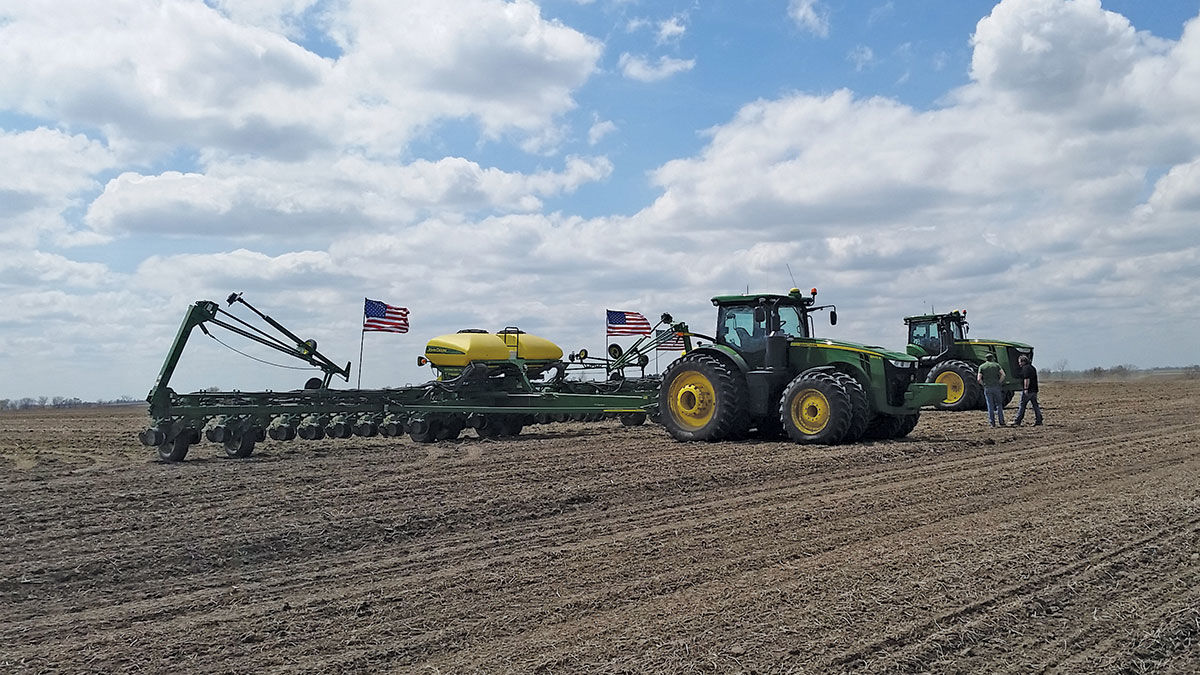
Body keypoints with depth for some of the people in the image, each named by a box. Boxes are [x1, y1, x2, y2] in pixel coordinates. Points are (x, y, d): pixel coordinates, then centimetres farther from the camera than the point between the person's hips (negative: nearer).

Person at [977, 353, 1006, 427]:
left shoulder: (981, 366, 4)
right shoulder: (996, 365, 5)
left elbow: (979, 379, -6)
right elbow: (1003, 374, -7)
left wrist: (984, 384, 7)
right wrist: (999, 382, 2)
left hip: (987, 388, 0)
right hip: (996, 387, 0)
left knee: (990, 405, 3)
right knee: (999, 404, 10)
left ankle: (992, 422, 2)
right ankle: (1001, 421, 9)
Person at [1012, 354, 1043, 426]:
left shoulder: (1025, 368, -11)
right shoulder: (1032, 367, 19)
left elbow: (1027, 379, -20)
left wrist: (1026, 389, -23)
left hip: (1027, 391, -9)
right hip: (1034, 390, 9)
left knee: (1022, 405, -3)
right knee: (1035, 406, 8)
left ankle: (1017, 422, 0)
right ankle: (1039, 421, 7)